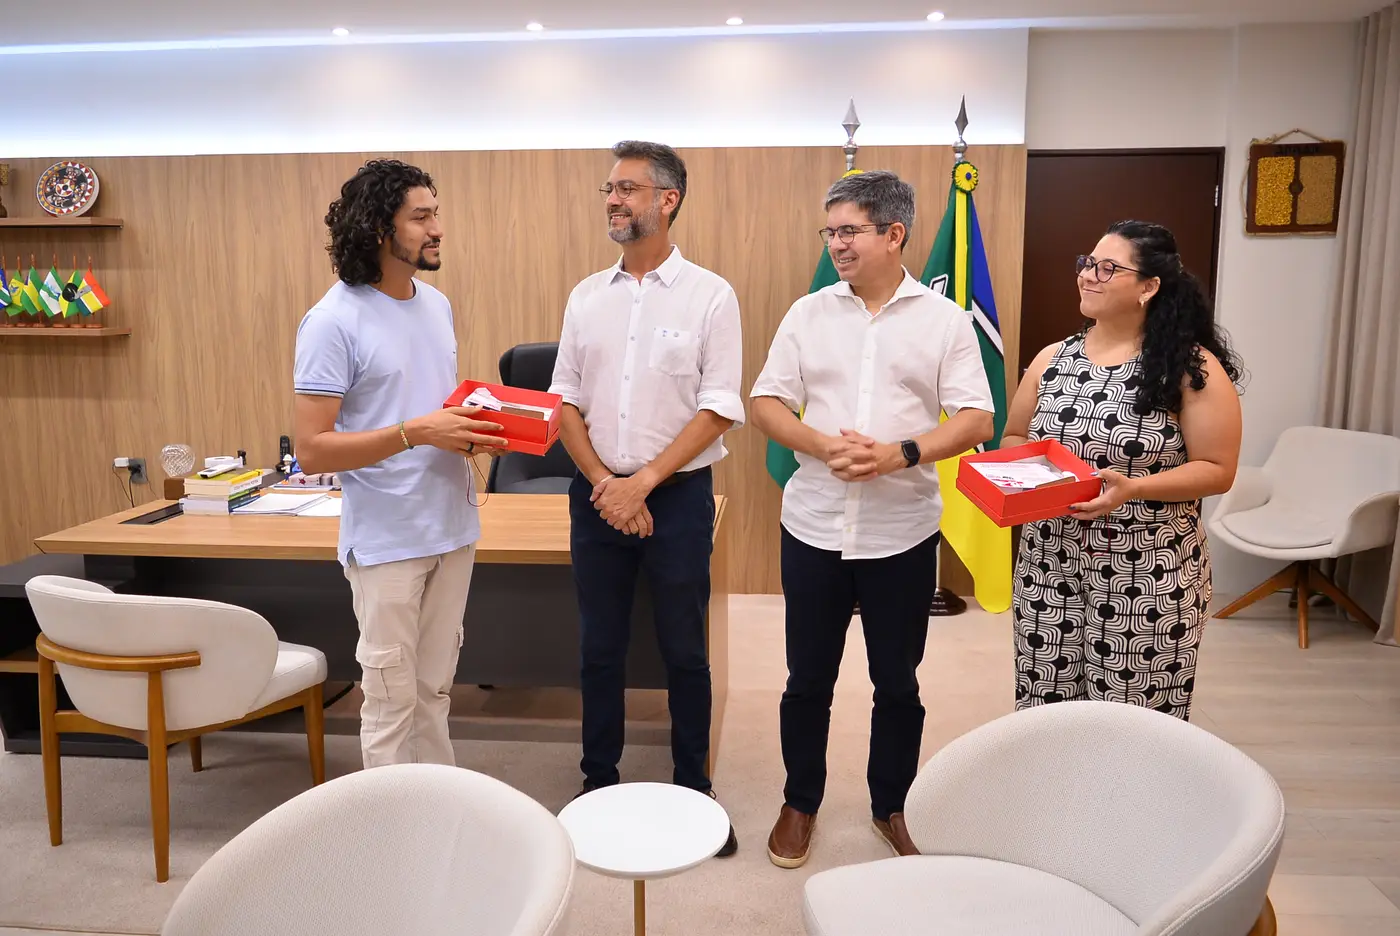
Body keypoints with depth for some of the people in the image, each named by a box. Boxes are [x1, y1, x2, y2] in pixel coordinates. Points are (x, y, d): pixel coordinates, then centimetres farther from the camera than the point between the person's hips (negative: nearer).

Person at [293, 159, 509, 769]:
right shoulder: (334, 321, -14)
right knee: (392, 700, 6)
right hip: (387, 540, -7)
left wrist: (476, 431, -2)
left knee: (434, 691, 18)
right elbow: (312, 450, -16)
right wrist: (418, 432, -25)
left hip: (452, 528, 7)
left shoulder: (437, 304, 9)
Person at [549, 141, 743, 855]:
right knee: (599, 647, 13)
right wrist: (604, 484, -8)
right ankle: (598, 782, 30)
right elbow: (565, 400, 6)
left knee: (684, 649, 8)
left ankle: (693, 786, 26)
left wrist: (643, 483, -15)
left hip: (678, 495, -3)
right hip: (596, 494, 4)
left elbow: (718, 409, -9)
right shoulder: (586, 297, 7)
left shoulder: (710, 296, -4)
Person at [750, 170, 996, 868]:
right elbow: (766, 402, 1)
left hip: (902, 531, -1)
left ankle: (890, 807, 34)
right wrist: (823, 446, -17)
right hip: (814, 524, 1)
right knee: (808, 677, 13)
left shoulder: (944, 319, 0)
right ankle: (801, 802, 33)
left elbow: (976, 420, -6)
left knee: (897, 682, 13)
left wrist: (899, 453, -21)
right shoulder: (808, 313, 4)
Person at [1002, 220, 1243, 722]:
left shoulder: (1192, 367, -8)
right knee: (1044, 712, 11)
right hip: (1050, 563, 4)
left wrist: (1130, 488, -22)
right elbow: (1013, 438, 14)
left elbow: (1217, 470, -8)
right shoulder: (1052, 359, 5)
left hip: (1148, 572, -4)